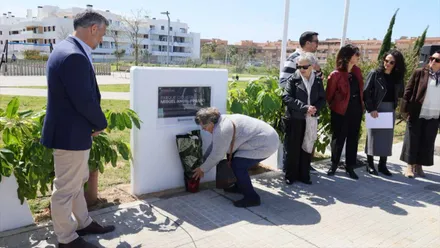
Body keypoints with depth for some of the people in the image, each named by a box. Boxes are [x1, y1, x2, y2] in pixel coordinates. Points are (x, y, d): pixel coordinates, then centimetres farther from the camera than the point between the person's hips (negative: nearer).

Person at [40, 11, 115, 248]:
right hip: (70, 134, -11)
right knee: (65, 189, 6)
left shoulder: (68, 49, 9)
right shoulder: (74, 56, -25)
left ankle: (84, 223, 39)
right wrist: (101, 123, -7)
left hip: (71, 131, 11)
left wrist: (94, 122, 6)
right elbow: (85, 101, -25)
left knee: (77, 183, 22)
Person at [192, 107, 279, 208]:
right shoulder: (222, 121, 9)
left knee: (237, 164, -13)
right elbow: (214, 146, 19)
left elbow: (216, 155, -12)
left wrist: (202, 169, 3)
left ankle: (252, 197, -2)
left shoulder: (221, 130, -21)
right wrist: (203, 164, 24)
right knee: (234, 157, 16)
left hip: (266, 143, -11)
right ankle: (240, 186, 29)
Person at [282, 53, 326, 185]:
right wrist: (304, 107, -21)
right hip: (295, 119, -3)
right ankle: (290, 175, 16)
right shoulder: (293, 79, -5)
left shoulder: (318, 81, 5)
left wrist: (315, 108, -15)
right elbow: (286, 97, -13)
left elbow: (322, 99, 7)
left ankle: (304, 175, 22)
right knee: (293, 148, 4)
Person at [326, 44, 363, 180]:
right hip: (341, 112, -6)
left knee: (353, 139, 10)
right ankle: (334, 164, 24)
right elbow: (329, 95, -7)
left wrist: (361, 105, 10)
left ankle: (349, 166, 22)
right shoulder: (336, 75, -16)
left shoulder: (357, 71, 4)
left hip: (356, 111, 6)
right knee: (338, 139, 7)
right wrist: (333, 107, 5)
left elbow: (360, 90, 14)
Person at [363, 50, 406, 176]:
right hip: (375, 109, -5)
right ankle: (370, 164, 11)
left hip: (390, 109, 5)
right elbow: (366, 92, -11)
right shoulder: (374, 74, -8)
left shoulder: (398, 77, 7)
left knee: (387, 138, 7)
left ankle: (382, 165, 16)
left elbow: (400, 94, 12)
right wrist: (371, 109, -17)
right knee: (373, 136, 2)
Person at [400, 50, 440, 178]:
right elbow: (408, 90, -3)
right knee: (412, 140, 2)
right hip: (416, 114, -3)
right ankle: (410, 166, 12)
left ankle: (418, 166, 20)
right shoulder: (419, 72, -1)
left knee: (427, 142, 9)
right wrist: (406, 109, -8)